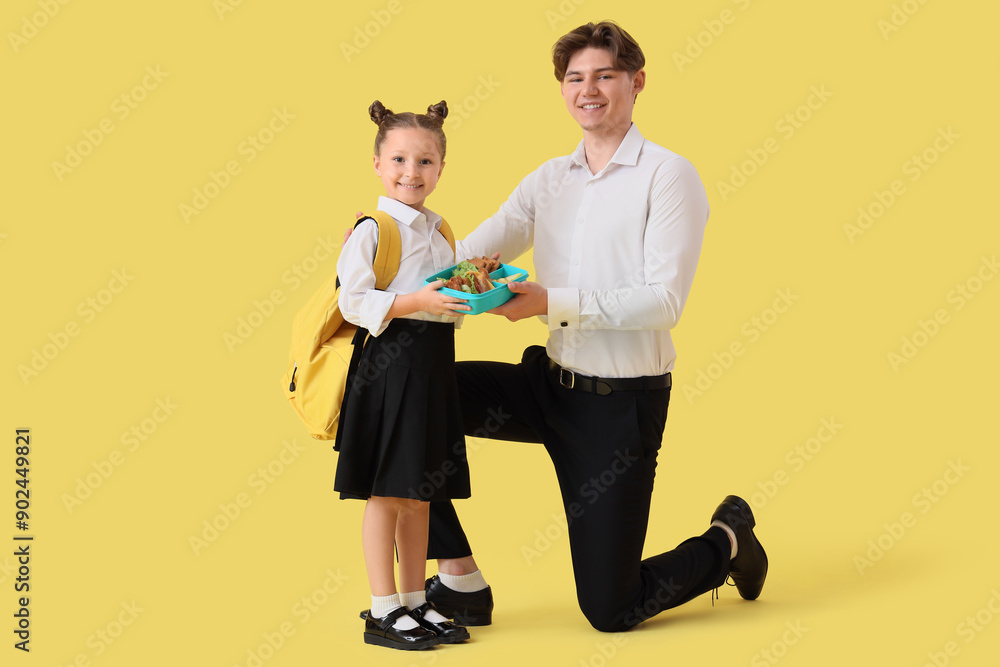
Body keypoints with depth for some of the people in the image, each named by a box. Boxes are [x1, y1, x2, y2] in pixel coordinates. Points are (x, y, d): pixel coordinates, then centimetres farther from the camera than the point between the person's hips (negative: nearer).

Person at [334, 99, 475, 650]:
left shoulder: (440, 230, 14)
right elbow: (353, 303, -14)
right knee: (385, 493, -1)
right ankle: (382, 610, 8)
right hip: (390, 362, -7)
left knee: (419, 494, 12)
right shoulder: (373, 230, -8)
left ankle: (415, 602, 22)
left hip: (434, 364, 7)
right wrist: (417, 301, -21)